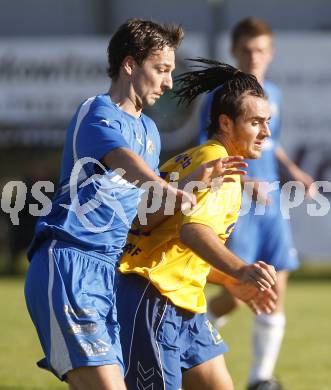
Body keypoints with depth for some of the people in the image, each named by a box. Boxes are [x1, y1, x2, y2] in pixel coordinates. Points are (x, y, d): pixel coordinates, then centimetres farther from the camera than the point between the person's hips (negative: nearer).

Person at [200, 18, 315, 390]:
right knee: (235, 295, -10)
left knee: (274, 293, 1)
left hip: (270, 207, 6)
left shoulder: (273, 94, 12)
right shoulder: (221, 97, -9)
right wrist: (245, 182, -29)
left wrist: (292, 169, 10)